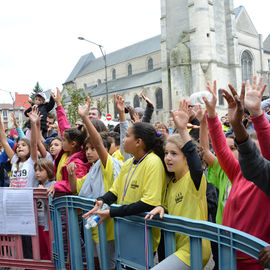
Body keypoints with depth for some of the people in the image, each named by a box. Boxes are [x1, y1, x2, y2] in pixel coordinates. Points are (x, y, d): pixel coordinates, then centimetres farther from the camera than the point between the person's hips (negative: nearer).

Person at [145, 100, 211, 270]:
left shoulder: (194, 179, -14)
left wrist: (183, 131, -47)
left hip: (193, 250, -8)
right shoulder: (172, 182, 9)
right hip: (177, 246, 8)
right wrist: (162, 209, -5)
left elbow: (196, 166, -38)